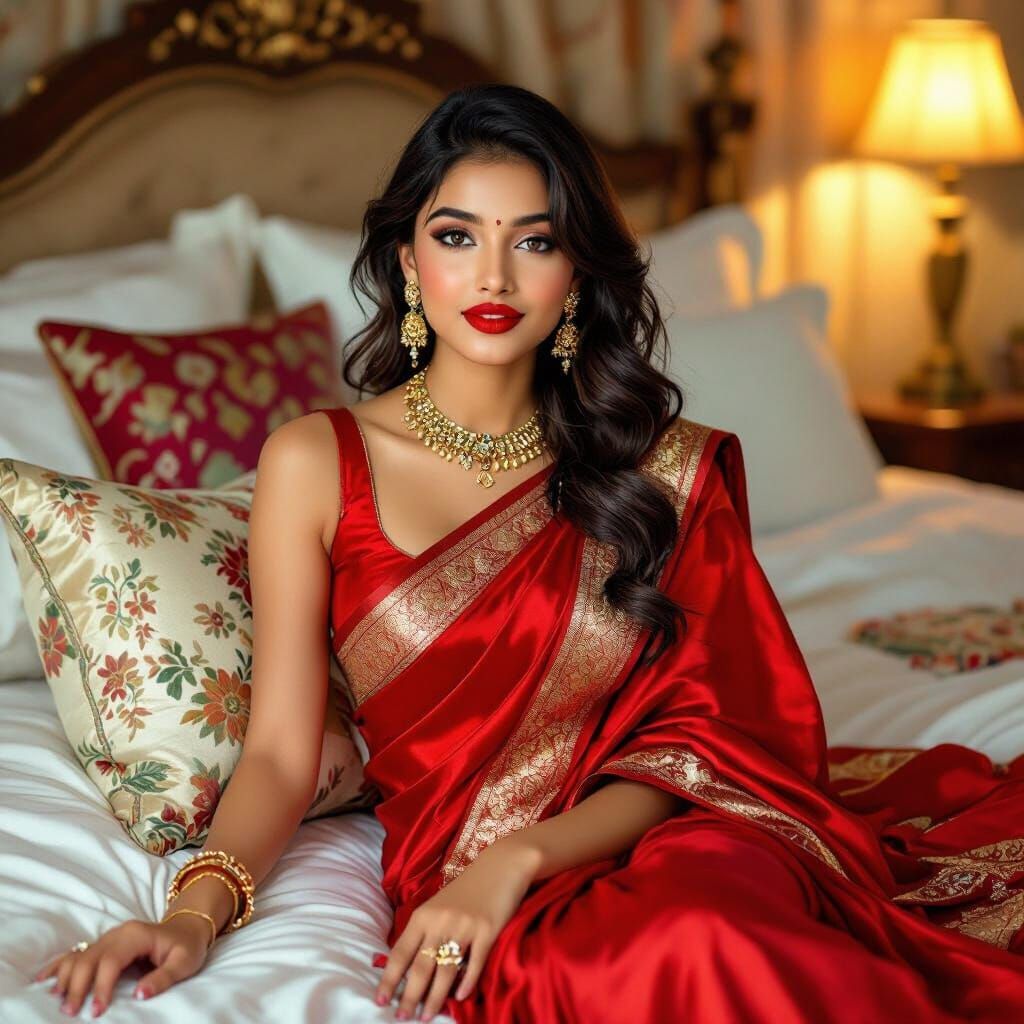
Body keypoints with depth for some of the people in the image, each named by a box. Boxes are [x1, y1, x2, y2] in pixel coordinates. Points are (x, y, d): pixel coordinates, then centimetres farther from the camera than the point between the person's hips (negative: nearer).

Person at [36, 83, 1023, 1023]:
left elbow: (693, 740, 0)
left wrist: (520, 860, -16)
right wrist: (198, 906, -17)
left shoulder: (665, 466, 8)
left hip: (657, 844, 3)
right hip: (468, 886, -3)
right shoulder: (314, 463, 4)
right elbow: (280, 753, 2)